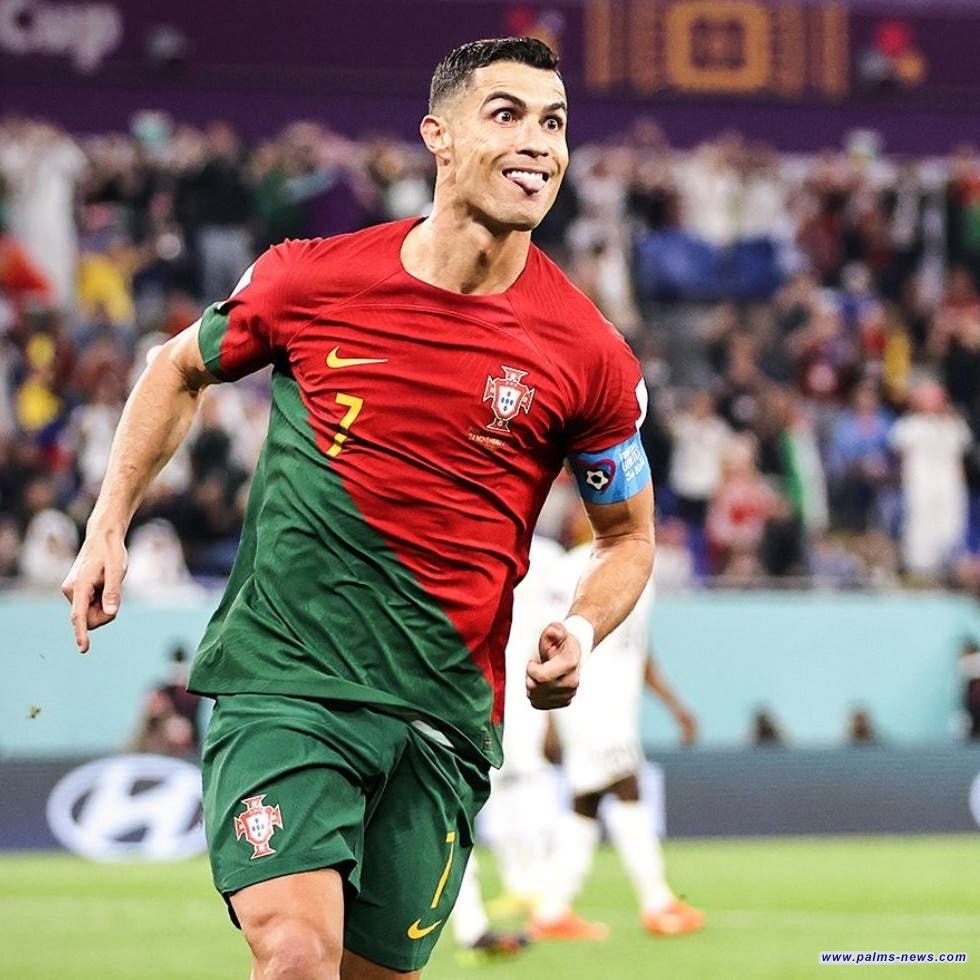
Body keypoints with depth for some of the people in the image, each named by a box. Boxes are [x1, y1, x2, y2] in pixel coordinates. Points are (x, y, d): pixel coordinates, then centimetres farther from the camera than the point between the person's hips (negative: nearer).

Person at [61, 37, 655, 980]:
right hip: (281, 680, -2)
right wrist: (107, 531, 11)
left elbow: (629, 537, 13)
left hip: (442, 715, 2)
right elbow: (180, 369, 18)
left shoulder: (590, 357, -2)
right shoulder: (311, 278, -2)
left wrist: (580, 633, -7)